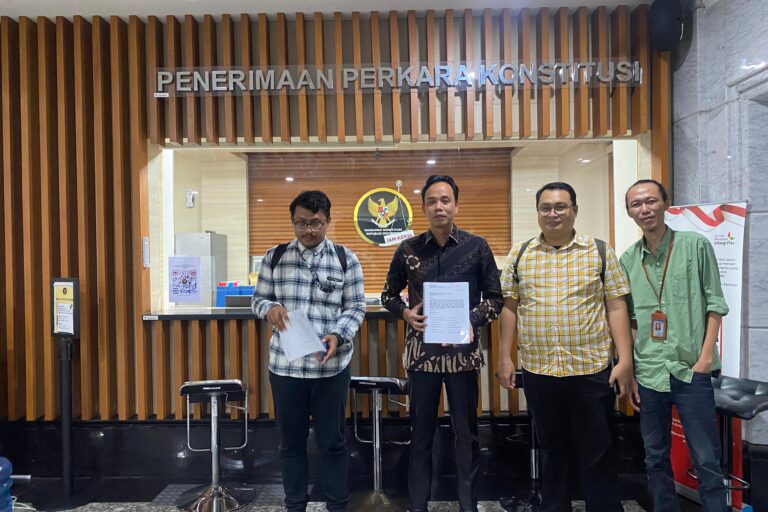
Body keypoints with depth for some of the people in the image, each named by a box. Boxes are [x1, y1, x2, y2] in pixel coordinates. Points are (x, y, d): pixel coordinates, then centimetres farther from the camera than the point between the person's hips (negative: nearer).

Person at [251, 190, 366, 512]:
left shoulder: (346, 260, 0)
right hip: (284, 365, 2)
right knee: (291, 441, 14)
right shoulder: (274, 257, 4)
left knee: (332, 441, 11)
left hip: (331, 366, -1)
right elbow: (258, 299, 9)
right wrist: (270, 309, -14)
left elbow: (356, 307, 0)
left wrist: (338, 335, -17)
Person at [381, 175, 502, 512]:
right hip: (421, 351, 1)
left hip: (463, 351, 0)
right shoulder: (408, 250, 1)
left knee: (466, 431, 11)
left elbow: (495, 297, 3)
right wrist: (405, 313, -9)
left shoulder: (477, 247, -1)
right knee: (421, 432, 12)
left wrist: (473, 321, -14)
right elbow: (389, 294, 11)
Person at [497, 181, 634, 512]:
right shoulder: (519, 255, 5)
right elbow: (509, 308, 6)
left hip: (591, 369, -1)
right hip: (538, 371, 2)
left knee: (597, 452, 9)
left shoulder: (600, 252, 2)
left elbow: (616, 307, 0)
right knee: (551, 449, 16)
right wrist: (505, 358, 2)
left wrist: (625, 360, -6)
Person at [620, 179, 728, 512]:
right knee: (656, 458, 14)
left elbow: (715, 304, -1)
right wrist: (629, 371, 5)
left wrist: (706, 357, -9)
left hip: (690, 371, -3)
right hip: (648, 374, 3)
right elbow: (627, 320, 9)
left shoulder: (695, 246, -1)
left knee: (706, 461, 5)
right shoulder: (628, 260, 6)